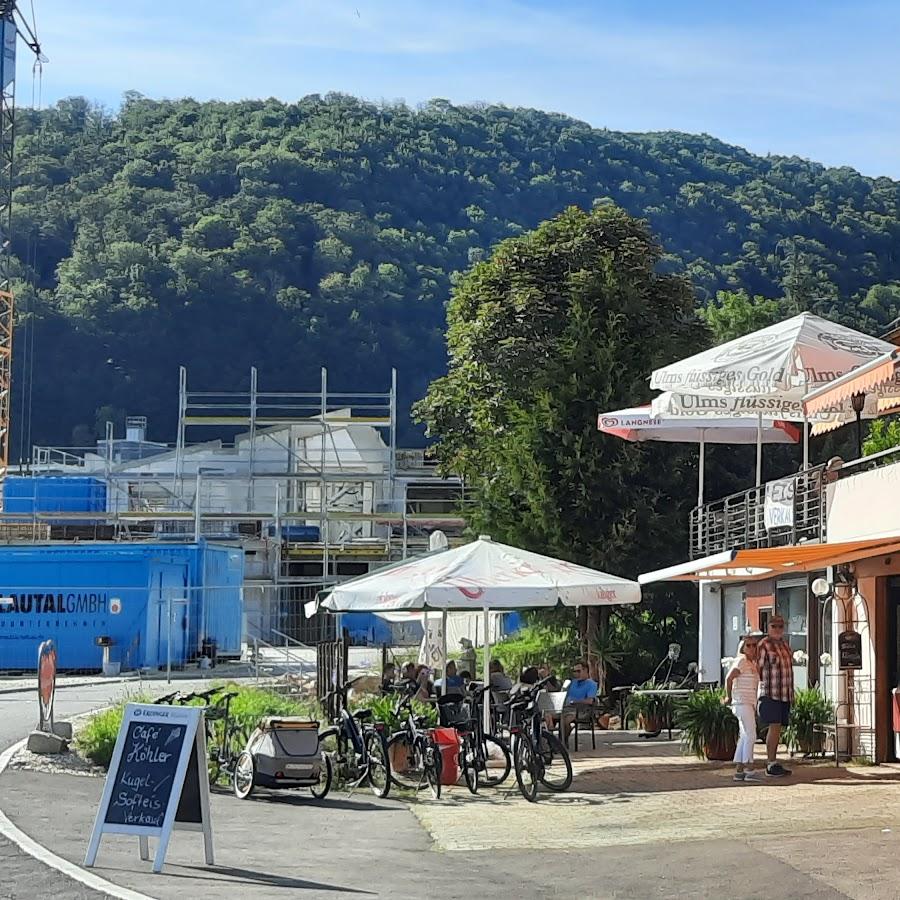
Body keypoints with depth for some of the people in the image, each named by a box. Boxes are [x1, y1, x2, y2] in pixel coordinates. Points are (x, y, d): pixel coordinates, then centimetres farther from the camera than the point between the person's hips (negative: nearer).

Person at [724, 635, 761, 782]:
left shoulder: (752, 663, 17)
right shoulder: (741, 660, -11)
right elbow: (729, 678, -18)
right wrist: (728, 697, -9)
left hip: (750, 703, 10)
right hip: (742, 702, -10)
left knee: (744, 737, 10)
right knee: (750, 735, -11)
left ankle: (739, 770, 11)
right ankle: (749, 769, -10)